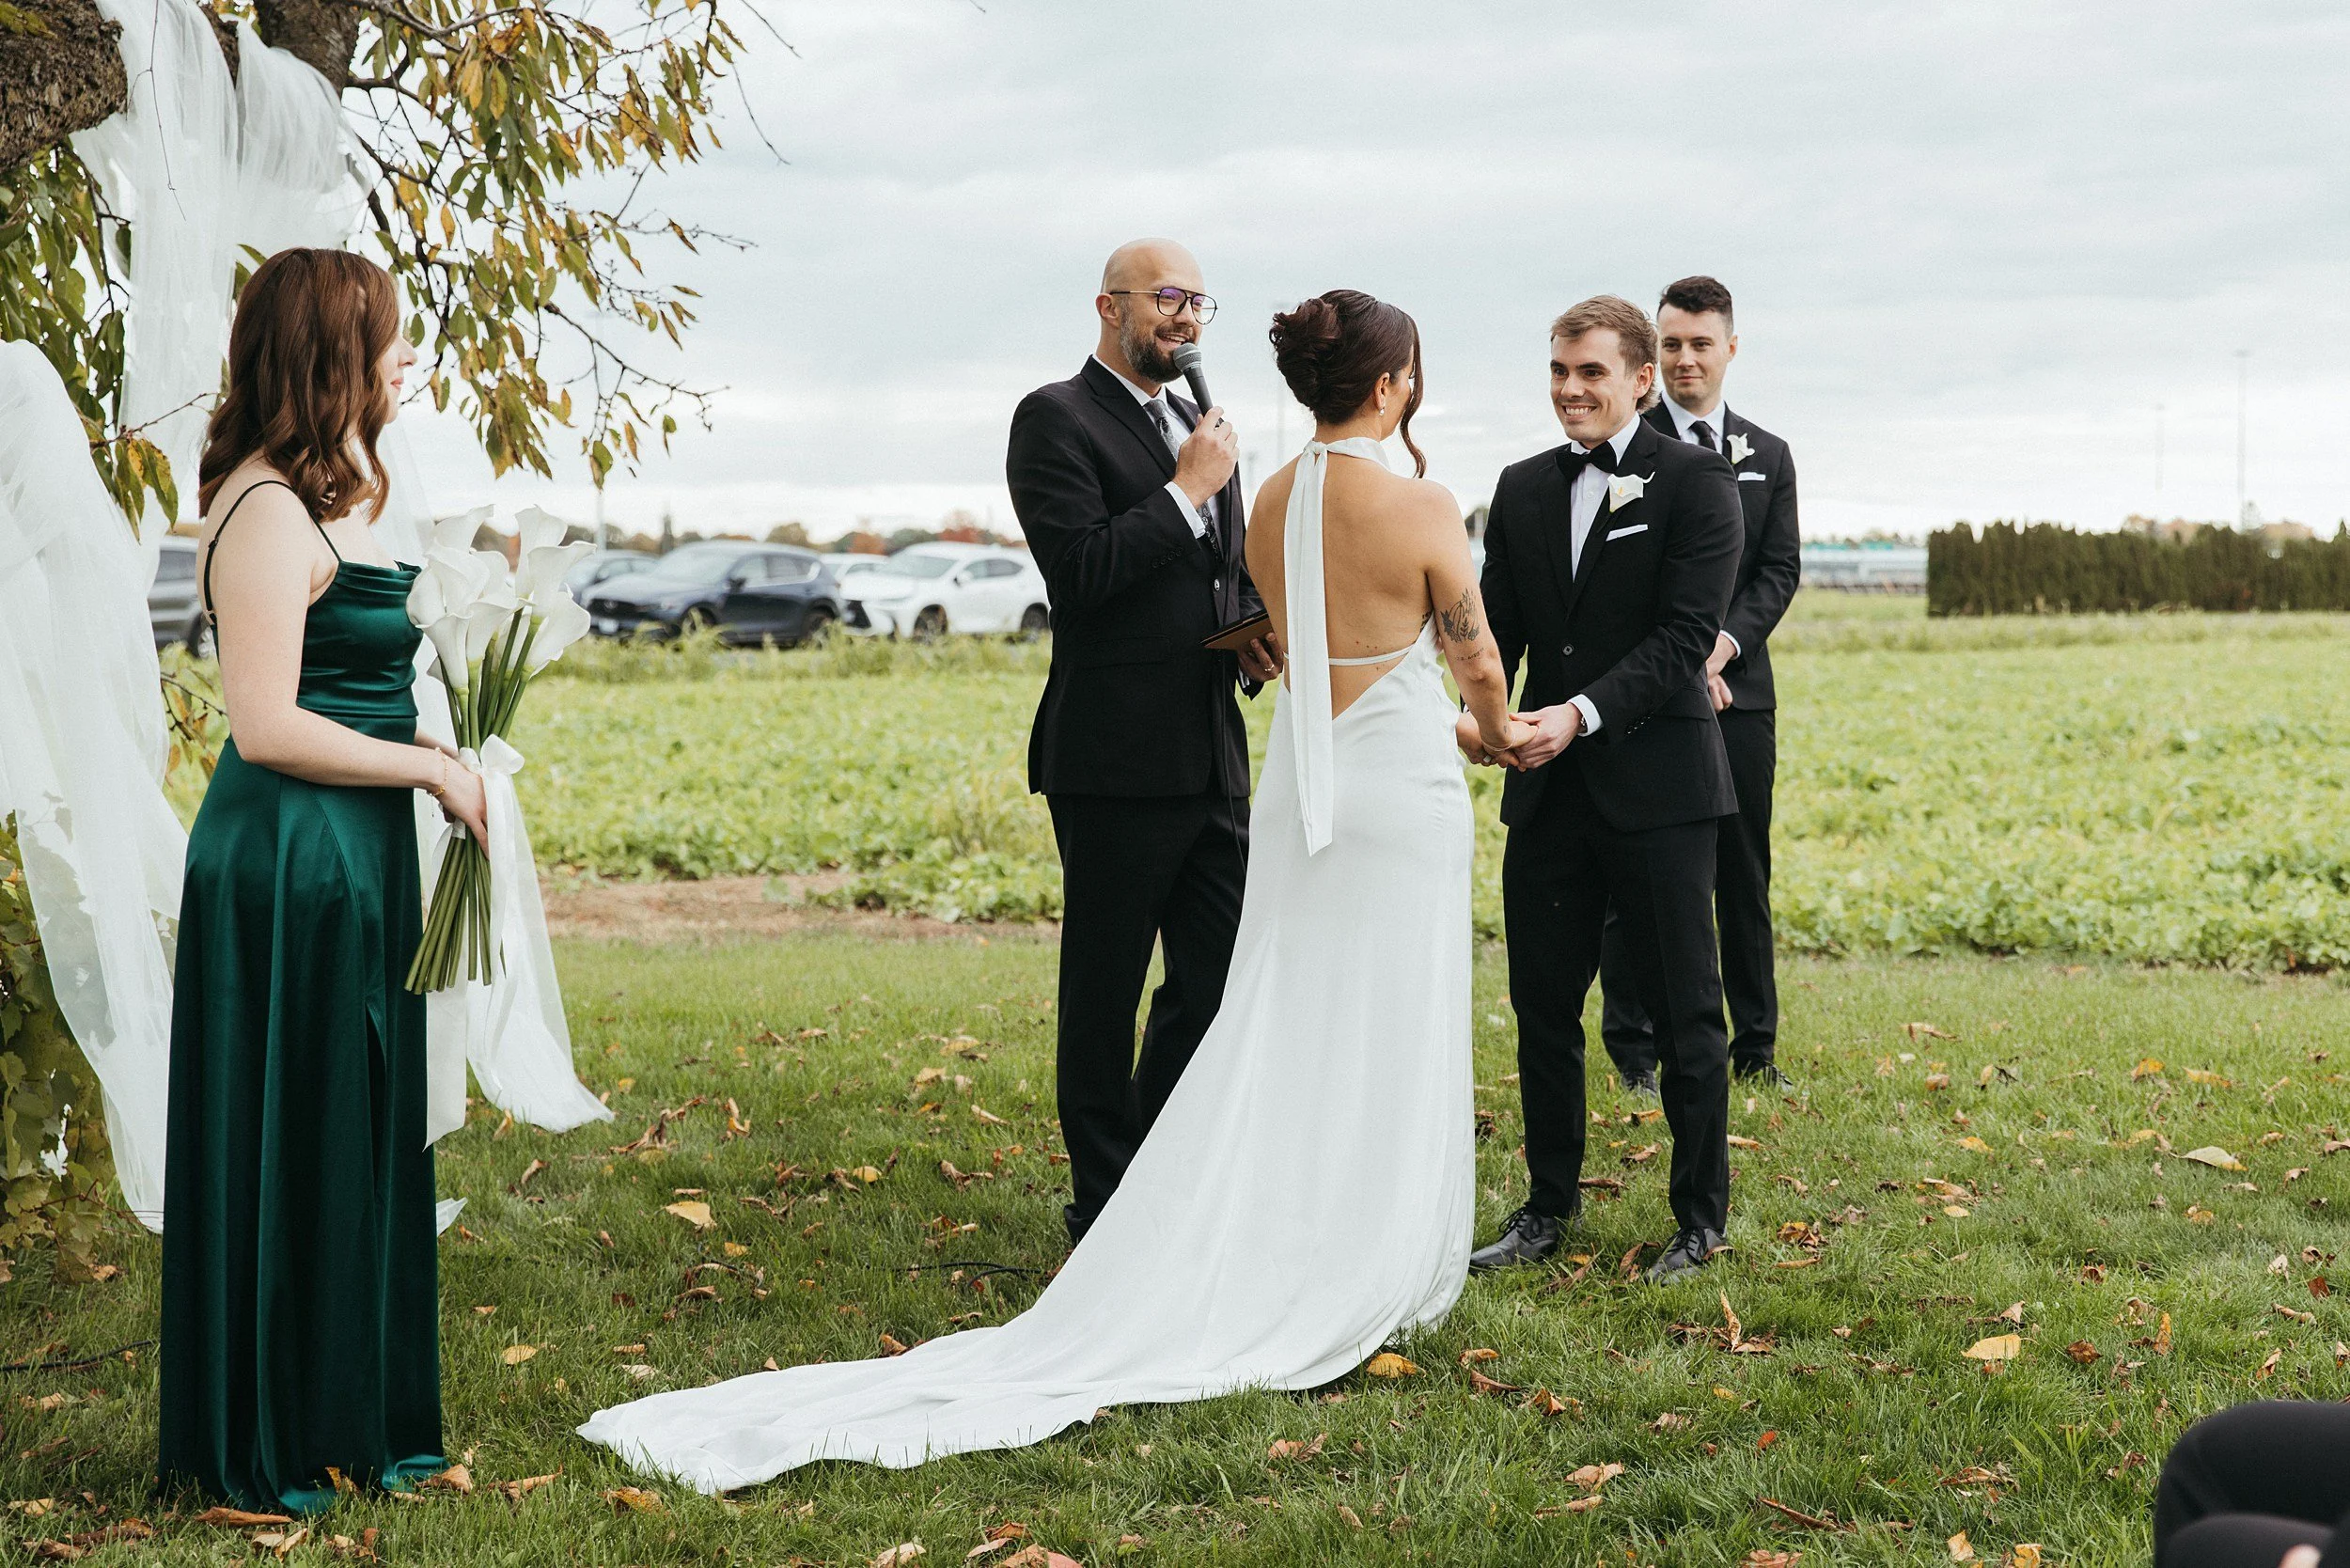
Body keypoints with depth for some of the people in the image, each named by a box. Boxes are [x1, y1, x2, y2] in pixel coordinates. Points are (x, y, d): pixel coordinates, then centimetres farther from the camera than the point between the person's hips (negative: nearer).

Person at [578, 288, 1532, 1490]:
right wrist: (1501, 728, 23)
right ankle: (1361, 1282, 11)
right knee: (1384, 1051, 3)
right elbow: (1475, 654, 0)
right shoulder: (1422, 509, -14)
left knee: (1271, 1045, 9)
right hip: (1400, 797, -6)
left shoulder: (1269, 504, 5)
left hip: (1299, 789, 6)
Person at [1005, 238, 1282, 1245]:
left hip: (1212, 756, 8)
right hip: (1116, 760, -7)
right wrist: (1187, 491, -15)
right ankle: (1106, 1217, 14)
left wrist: (1255, 636, 6)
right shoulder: (1057, 419, -7)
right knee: (1105, 995, 3)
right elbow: (1080, 571, -19)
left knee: (1218, 981, 11)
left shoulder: (1197, 427, 18)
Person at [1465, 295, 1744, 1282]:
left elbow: (1685, 635, -14)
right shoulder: (1523, 490, 11)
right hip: (1548, 792, 5)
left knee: (1684, 1014, 4)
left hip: (1658, 790, -5)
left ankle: (1701, 1217, 17)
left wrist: (1581, 713, -25)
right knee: (1542, 1005, 10)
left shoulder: (1697, 482, -5)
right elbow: (1497, 627, 7)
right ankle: (1549, 1204, 25)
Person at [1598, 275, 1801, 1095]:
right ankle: (1634, 1047, 8)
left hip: (1738, 689, 3)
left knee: (1744, 873, 8)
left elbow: (1779, 570, 5)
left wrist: (1725, 644, -12)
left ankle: (1755, 1044, 18)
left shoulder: (1767, 457, 13)